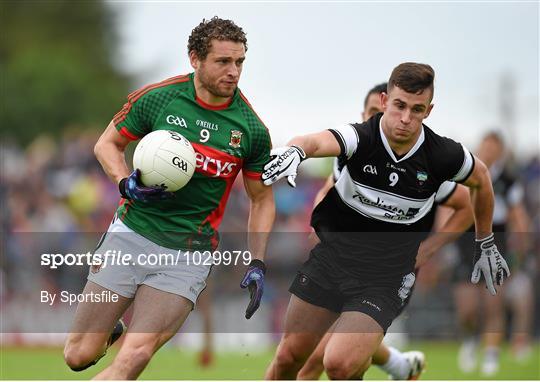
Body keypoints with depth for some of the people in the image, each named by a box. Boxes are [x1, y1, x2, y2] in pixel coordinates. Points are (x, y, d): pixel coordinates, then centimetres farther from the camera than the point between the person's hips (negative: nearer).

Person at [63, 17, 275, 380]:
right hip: (132, 234, 1)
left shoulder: (252, 129, -4)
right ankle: (108, 333, 35)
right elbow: (107, 144, 10)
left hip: (189, 252, -1)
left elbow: (262, 199, 10)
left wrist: (257, 265, 0)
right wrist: (126, 184, -10)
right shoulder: (157, 98, -5)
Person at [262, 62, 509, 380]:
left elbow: (481, 178, 9)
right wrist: (294, 151, -64)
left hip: (385, 279, -1)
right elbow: (315, 141, -39)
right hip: (333, 256, 1)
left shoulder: (444, 156, -14)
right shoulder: (361, 138, -18)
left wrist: (486, 246, 19)